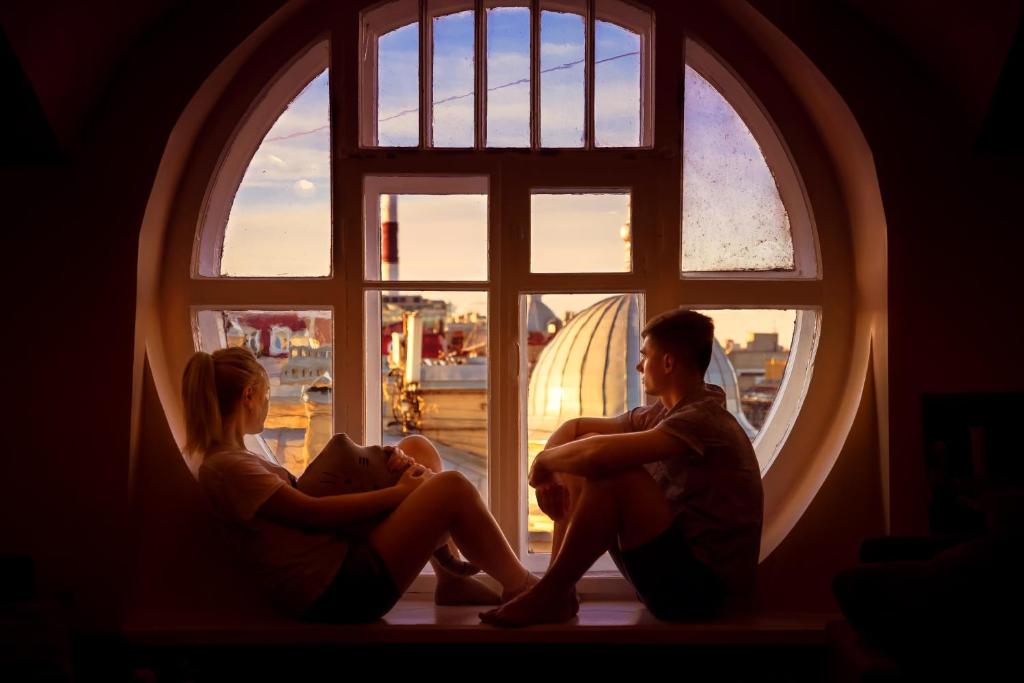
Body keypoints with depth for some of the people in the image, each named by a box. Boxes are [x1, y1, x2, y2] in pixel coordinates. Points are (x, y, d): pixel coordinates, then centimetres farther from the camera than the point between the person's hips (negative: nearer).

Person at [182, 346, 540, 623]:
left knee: (419, 448, 11)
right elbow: (313, 512, -18)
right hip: (334, 593, -11)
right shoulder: (225, 468, -15)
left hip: (345, 556, 11)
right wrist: (399, 492, -12)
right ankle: (521, 588, 2)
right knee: (453, 488, -19)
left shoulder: (232, 460, 16)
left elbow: (301, 492, 13)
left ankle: (453, 576, 13)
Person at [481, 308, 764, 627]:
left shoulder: (702, 420, -20)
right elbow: (575, 429, 13)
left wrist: (545, 460, -14)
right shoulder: (663, 414, 8)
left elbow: (600, 455, -33)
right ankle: (556, 593, 0)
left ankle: (548, 596, -13)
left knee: (610, 471, -26)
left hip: (705, 586, -9)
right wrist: (547, 473, -8)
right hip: (677, 564, 9)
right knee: (578, 474, 5)